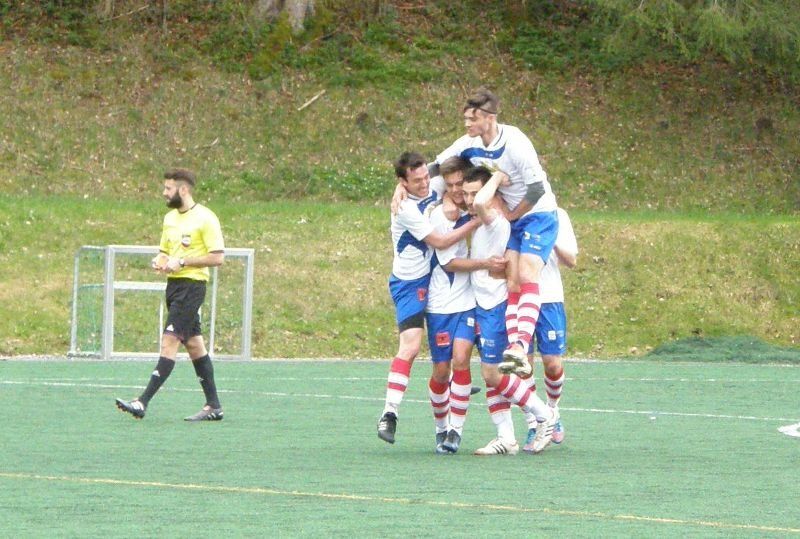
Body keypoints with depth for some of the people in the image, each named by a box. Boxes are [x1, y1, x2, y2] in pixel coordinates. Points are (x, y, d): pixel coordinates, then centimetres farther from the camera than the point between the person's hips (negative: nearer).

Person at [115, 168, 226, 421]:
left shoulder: (205, 218, -10)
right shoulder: (170, 218, 14)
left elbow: (218, 257, -14)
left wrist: (182, 261, -18)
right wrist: (160, 262, 0)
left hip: (192, 284, -9)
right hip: (174, 285, 9)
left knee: (169, 342, -14)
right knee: (193, 344, 10)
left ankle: (143, 402, -20)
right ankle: (214, 406, 15)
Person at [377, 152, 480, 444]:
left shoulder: (435, 193, 0)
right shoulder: (406, 209, -22)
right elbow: (440, 242, -21)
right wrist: (477, 221, -21)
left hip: (434, 277, 8)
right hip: (409, 282, -8)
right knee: (411, 344, -19)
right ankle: (389, 415, -23)